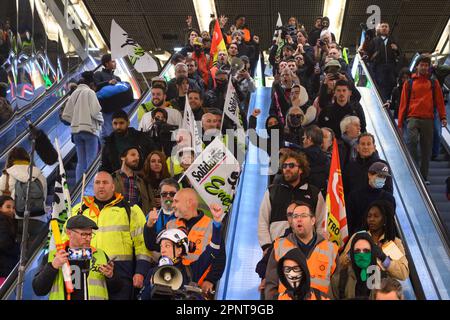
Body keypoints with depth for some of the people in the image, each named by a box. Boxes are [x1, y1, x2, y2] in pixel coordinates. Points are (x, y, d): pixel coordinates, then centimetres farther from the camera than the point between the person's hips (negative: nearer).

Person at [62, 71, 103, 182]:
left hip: (76, 131, 6)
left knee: (81, 162, 10)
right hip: (90, 129, -6)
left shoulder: (74, 94, 13)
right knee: (91, 161, -5)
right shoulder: (89, 92, -4)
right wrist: (101, 120, 5)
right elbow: (95, 111, -14)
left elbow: (65, 115, 10)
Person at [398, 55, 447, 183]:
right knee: (412, 141, -23)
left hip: (428, 119, 2)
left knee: (426, 149, 3)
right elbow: (403, 103, 9)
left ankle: (424, 176, 10)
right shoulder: (409, 83, 11)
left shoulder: (434, 83, 13)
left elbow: (440, 101, 10)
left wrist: (443, 117, -5)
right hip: (413, 118, -2)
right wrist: (400, 122, 4)